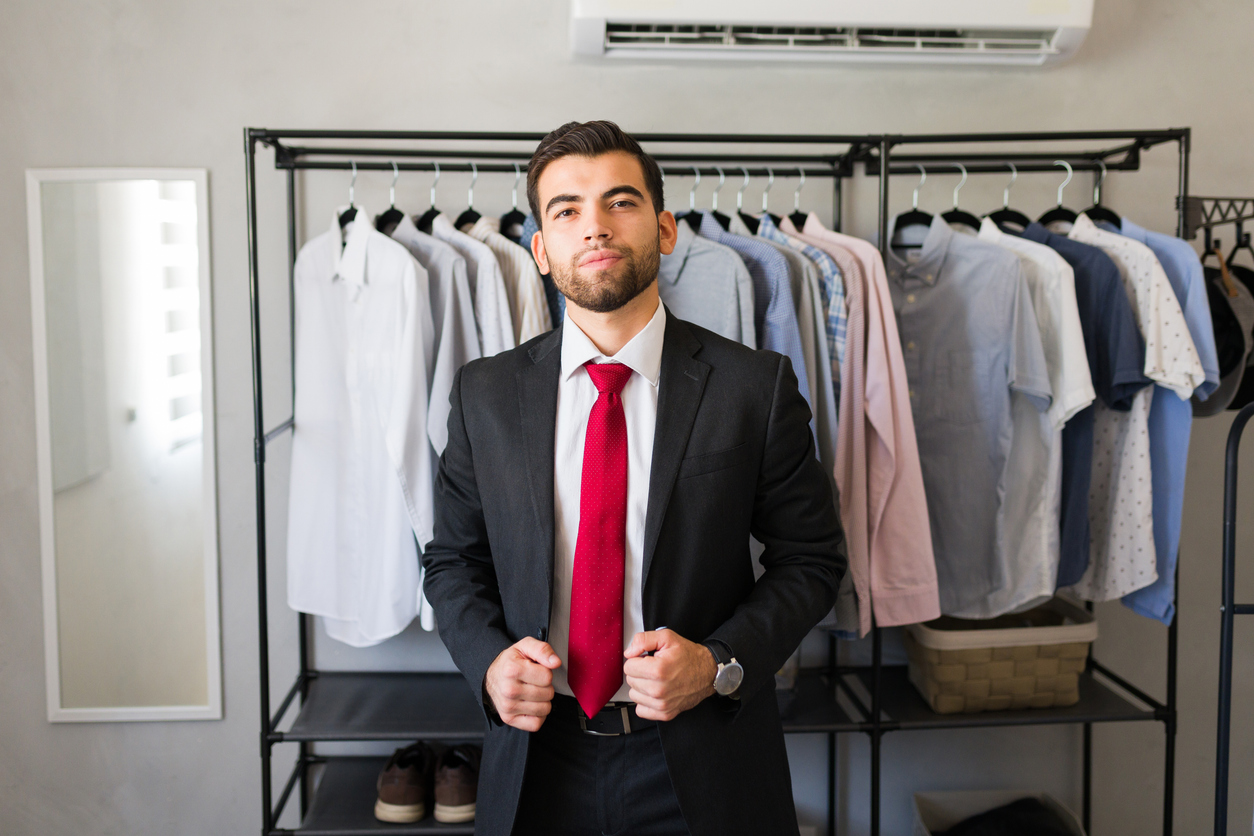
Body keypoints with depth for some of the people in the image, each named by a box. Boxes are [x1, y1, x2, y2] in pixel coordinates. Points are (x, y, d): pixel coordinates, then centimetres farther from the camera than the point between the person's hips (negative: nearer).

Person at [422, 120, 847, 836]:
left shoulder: (757, 387, -8)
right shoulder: (485, 394, 0)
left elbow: (811, 559, -2)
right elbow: (454, 558, 8)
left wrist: (719, 662, -16)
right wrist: (489, 659, -10)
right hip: (538, 757, 2)